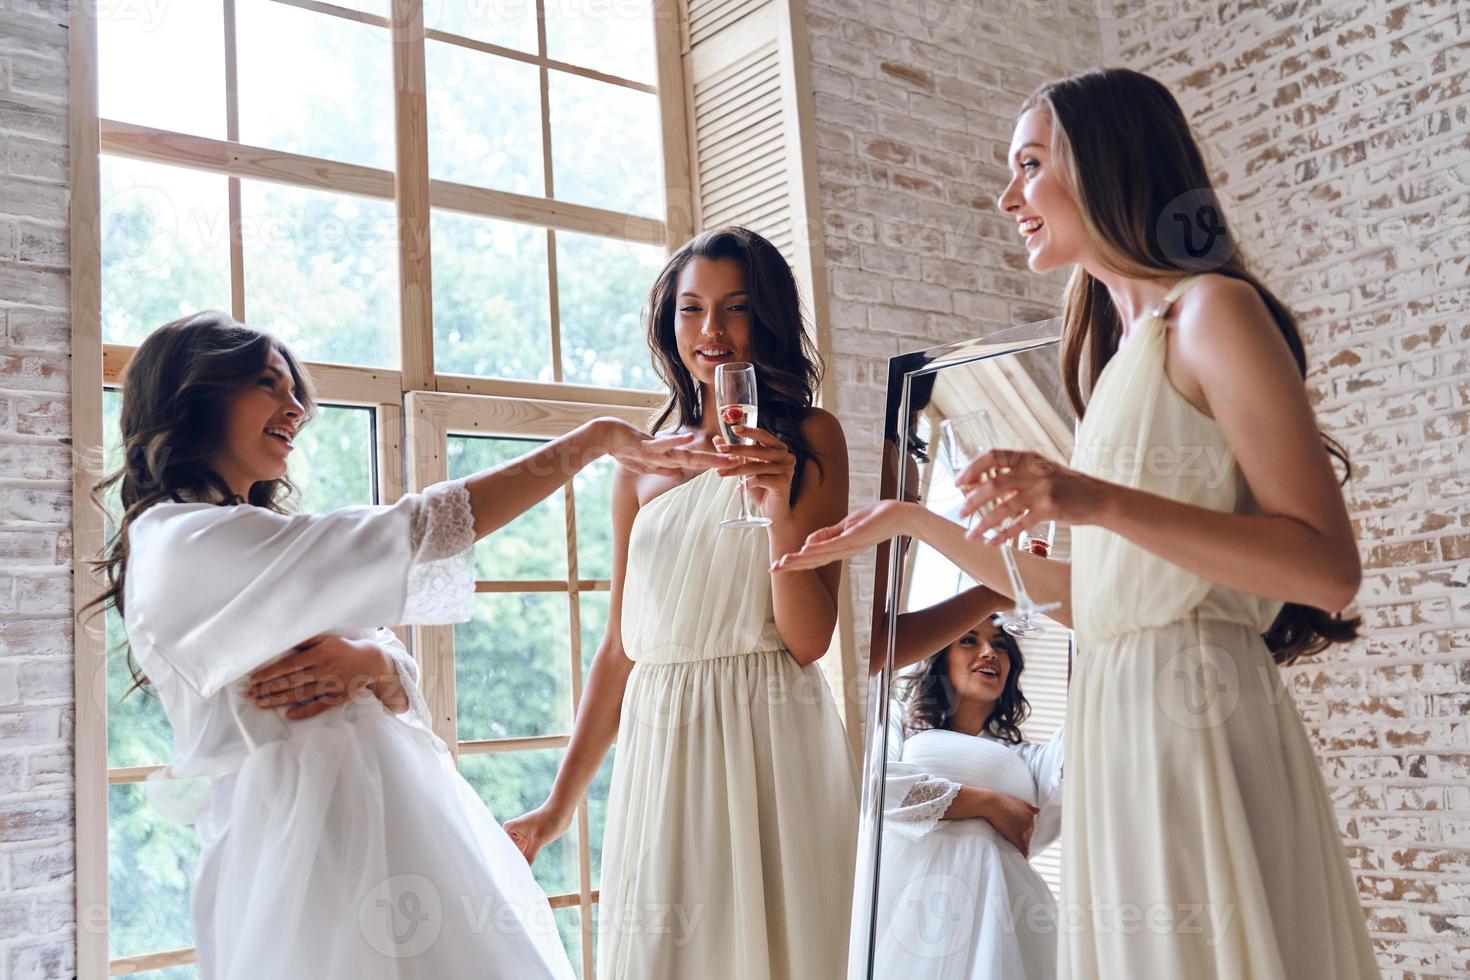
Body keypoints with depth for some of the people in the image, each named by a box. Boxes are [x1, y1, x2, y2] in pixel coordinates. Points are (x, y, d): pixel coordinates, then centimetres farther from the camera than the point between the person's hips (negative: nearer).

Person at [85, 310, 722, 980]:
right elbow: (413, 532, -16)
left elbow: (404, 686, 13)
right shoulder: (177, 542, -10)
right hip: (311, 843, -8)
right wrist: (595, 438, -10)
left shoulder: (258, 544, 20)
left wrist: (367, 665, -13)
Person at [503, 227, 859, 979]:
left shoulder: (808, 438, 1)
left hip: (766, 744, -3)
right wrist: (561, 802, 14)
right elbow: (620, 646, 14)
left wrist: (783, 508, -20)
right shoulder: (643, 462, 11)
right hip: (657, 745, 3)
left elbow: (809, 639, -5)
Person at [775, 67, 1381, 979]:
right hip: (1119, 728, 8)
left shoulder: (1214, 310, -7)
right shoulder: (1124, 354, 18)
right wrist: (914, 519, 19)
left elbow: (1329, 571, -15)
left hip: (1200, 721, -8)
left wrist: (1100, 501, -24)